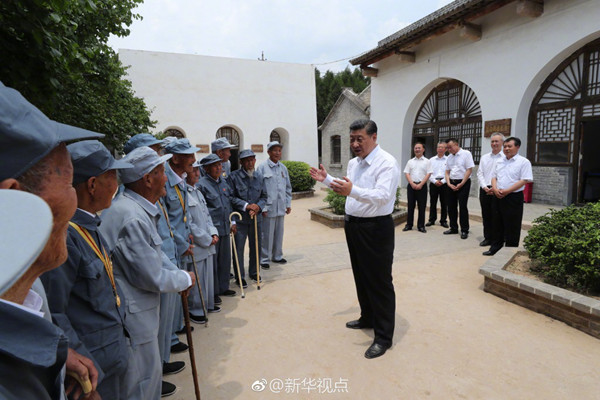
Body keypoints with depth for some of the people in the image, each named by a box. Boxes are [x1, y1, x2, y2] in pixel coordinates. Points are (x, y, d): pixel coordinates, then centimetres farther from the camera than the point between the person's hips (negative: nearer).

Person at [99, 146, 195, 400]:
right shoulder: (132, 218, -28)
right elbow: (152, 277, -24)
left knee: (151, 372, 25)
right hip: (132, 316, -10)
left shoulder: (141, 210, 5)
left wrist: (180, 274, 2)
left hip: (141, 310, 10)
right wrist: (186, 280, -7)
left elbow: (155, 254, 14)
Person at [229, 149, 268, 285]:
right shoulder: (234, 176, -9)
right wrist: (246, 206, -18)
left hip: (256, 217, 5)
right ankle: (240, 277, 19)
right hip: (240, 218, -4)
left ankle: (254, 272, 35)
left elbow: (264, 196, 10)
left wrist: (258, 206, -9)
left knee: (256, 246, 15)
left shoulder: (258, 176, 6)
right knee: (238, 247, 3)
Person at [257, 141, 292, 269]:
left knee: (279, 233, 14)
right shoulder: (262, 168, -7)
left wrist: (288, 204, 11)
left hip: (281, 208, 5)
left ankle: (277, 256, 30)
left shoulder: (283, 168, 10)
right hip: (268, 208, -5)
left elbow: (288, 187, 16)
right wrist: (263, 207, -12)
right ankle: (264, 259, 16)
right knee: (267, 234, 2)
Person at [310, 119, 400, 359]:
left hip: (376, 228, -9)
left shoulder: (386, 163, -16)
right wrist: (327, 179, 15)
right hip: (352, 225, 9)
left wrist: (353, 190, -43)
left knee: (379, 282, 2)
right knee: (361, 276, 21)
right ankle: (368, 319, 42)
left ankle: (384, 337, 17)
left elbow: (383, 196, -30)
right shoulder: (353, 163, 11)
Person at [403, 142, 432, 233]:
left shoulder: (427, 161, 6)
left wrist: (420, 184, -13)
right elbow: (407, 173, 5)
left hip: (422, 186, -2)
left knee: (422, 207, 1)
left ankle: (421, 226, 8)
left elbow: (428, 174, -2)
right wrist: (412, 184, -10)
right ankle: (409, 225, 12)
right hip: (411, 185, 2)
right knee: (410, 206, 5)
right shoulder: (410, 161, 12)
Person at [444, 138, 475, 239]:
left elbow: (469, 169, -11)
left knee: (462, 206, -5)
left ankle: (464, 230, 4)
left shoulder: (466, 154, -6)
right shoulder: (449, 157, 13)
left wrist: (461, 184, -14)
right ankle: (453, 228, 20)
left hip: (463, 183, -6)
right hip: (451, 184, 6)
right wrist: (449, 183, -3)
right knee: (451, 206, 8)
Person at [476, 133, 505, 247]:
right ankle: (488, 238, 20)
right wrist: (485, 187, -5)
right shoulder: (484, 157, 13)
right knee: (486, 215, 9)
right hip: (485, 190, 4)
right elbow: (480, 173, 9)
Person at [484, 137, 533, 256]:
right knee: (497, 225, 13)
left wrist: (506, 191, -19)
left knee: (512, 227, 2)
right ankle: (495, 248, 24)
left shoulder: (523, 162, -5)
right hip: (498, 197, 6)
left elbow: (524, 180, -13)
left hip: (513, 198, -6)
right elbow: (494, 177, 14)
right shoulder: (500, 162, 14)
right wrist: (495, 189, -6)